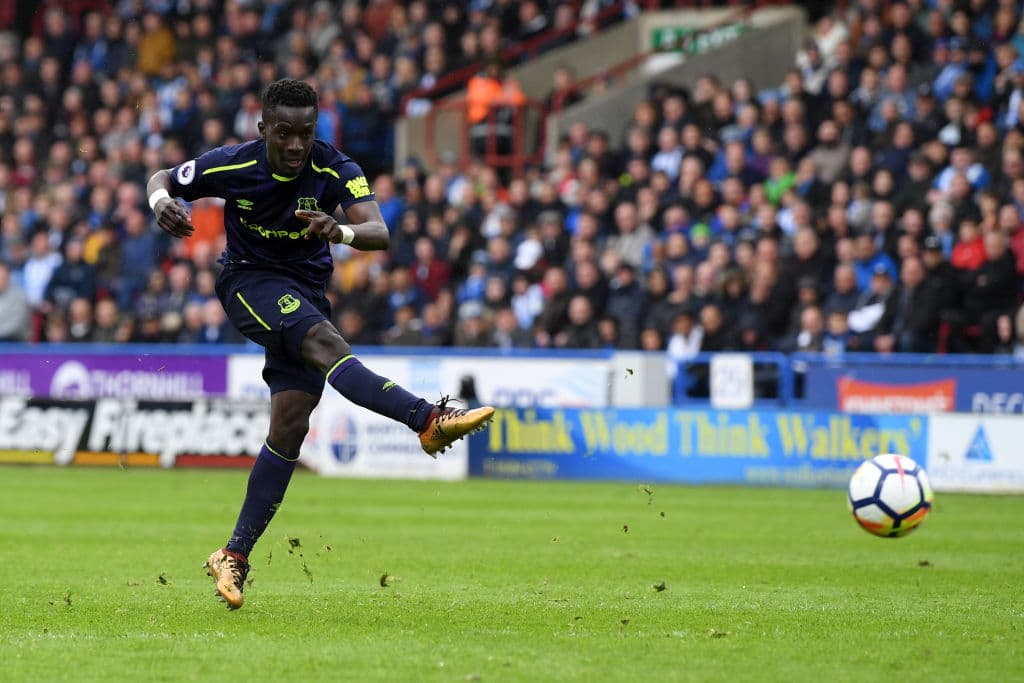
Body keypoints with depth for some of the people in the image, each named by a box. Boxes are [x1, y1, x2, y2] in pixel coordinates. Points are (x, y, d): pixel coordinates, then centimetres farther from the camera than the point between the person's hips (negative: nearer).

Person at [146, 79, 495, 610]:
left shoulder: (336, 172, -15)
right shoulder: (231, 166, -14)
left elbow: (379, 233, -28)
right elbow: (161, 180, 3)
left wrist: (342, 231, -50)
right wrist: (162, 203, -22)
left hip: (307, 290, 3)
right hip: (248, 280, -3)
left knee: (290, 425, -7)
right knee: (323, 340, -33)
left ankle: (234, 556, 0)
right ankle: (428, 421, -48)